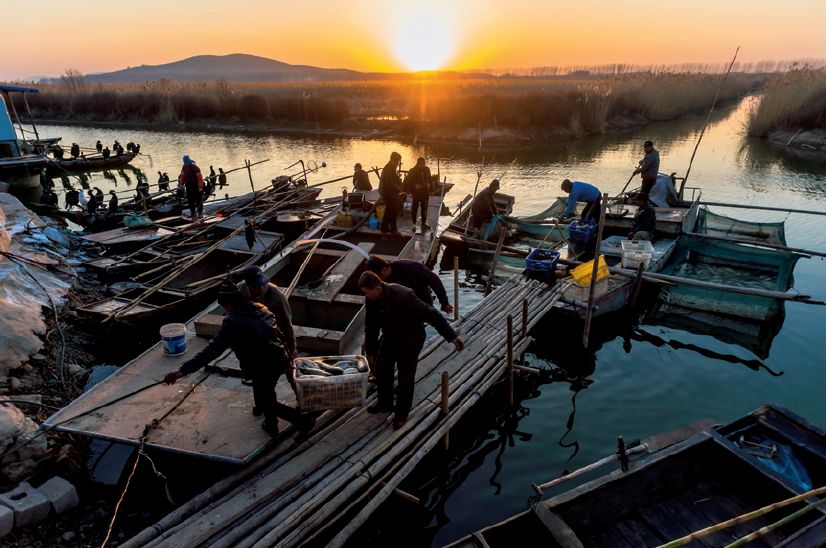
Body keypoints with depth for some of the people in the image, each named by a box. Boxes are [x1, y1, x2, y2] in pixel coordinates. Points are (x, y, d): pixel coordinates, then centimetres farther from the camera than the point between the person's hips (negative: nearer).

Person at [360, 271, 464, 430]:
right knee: (380, 369, 15)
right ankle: (385, 403, 39)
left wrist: (452, 336, -34)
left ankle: (401, 414, 26)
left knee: (405, 378, 4)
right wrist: (370, 351, 6)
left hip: (410, 340, -6)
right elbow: (371, 326, 0)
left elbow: (432, 315, -32)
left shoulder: (403, 296, -37)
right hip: (390, 337, 7)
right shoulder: (372, 300, -15)